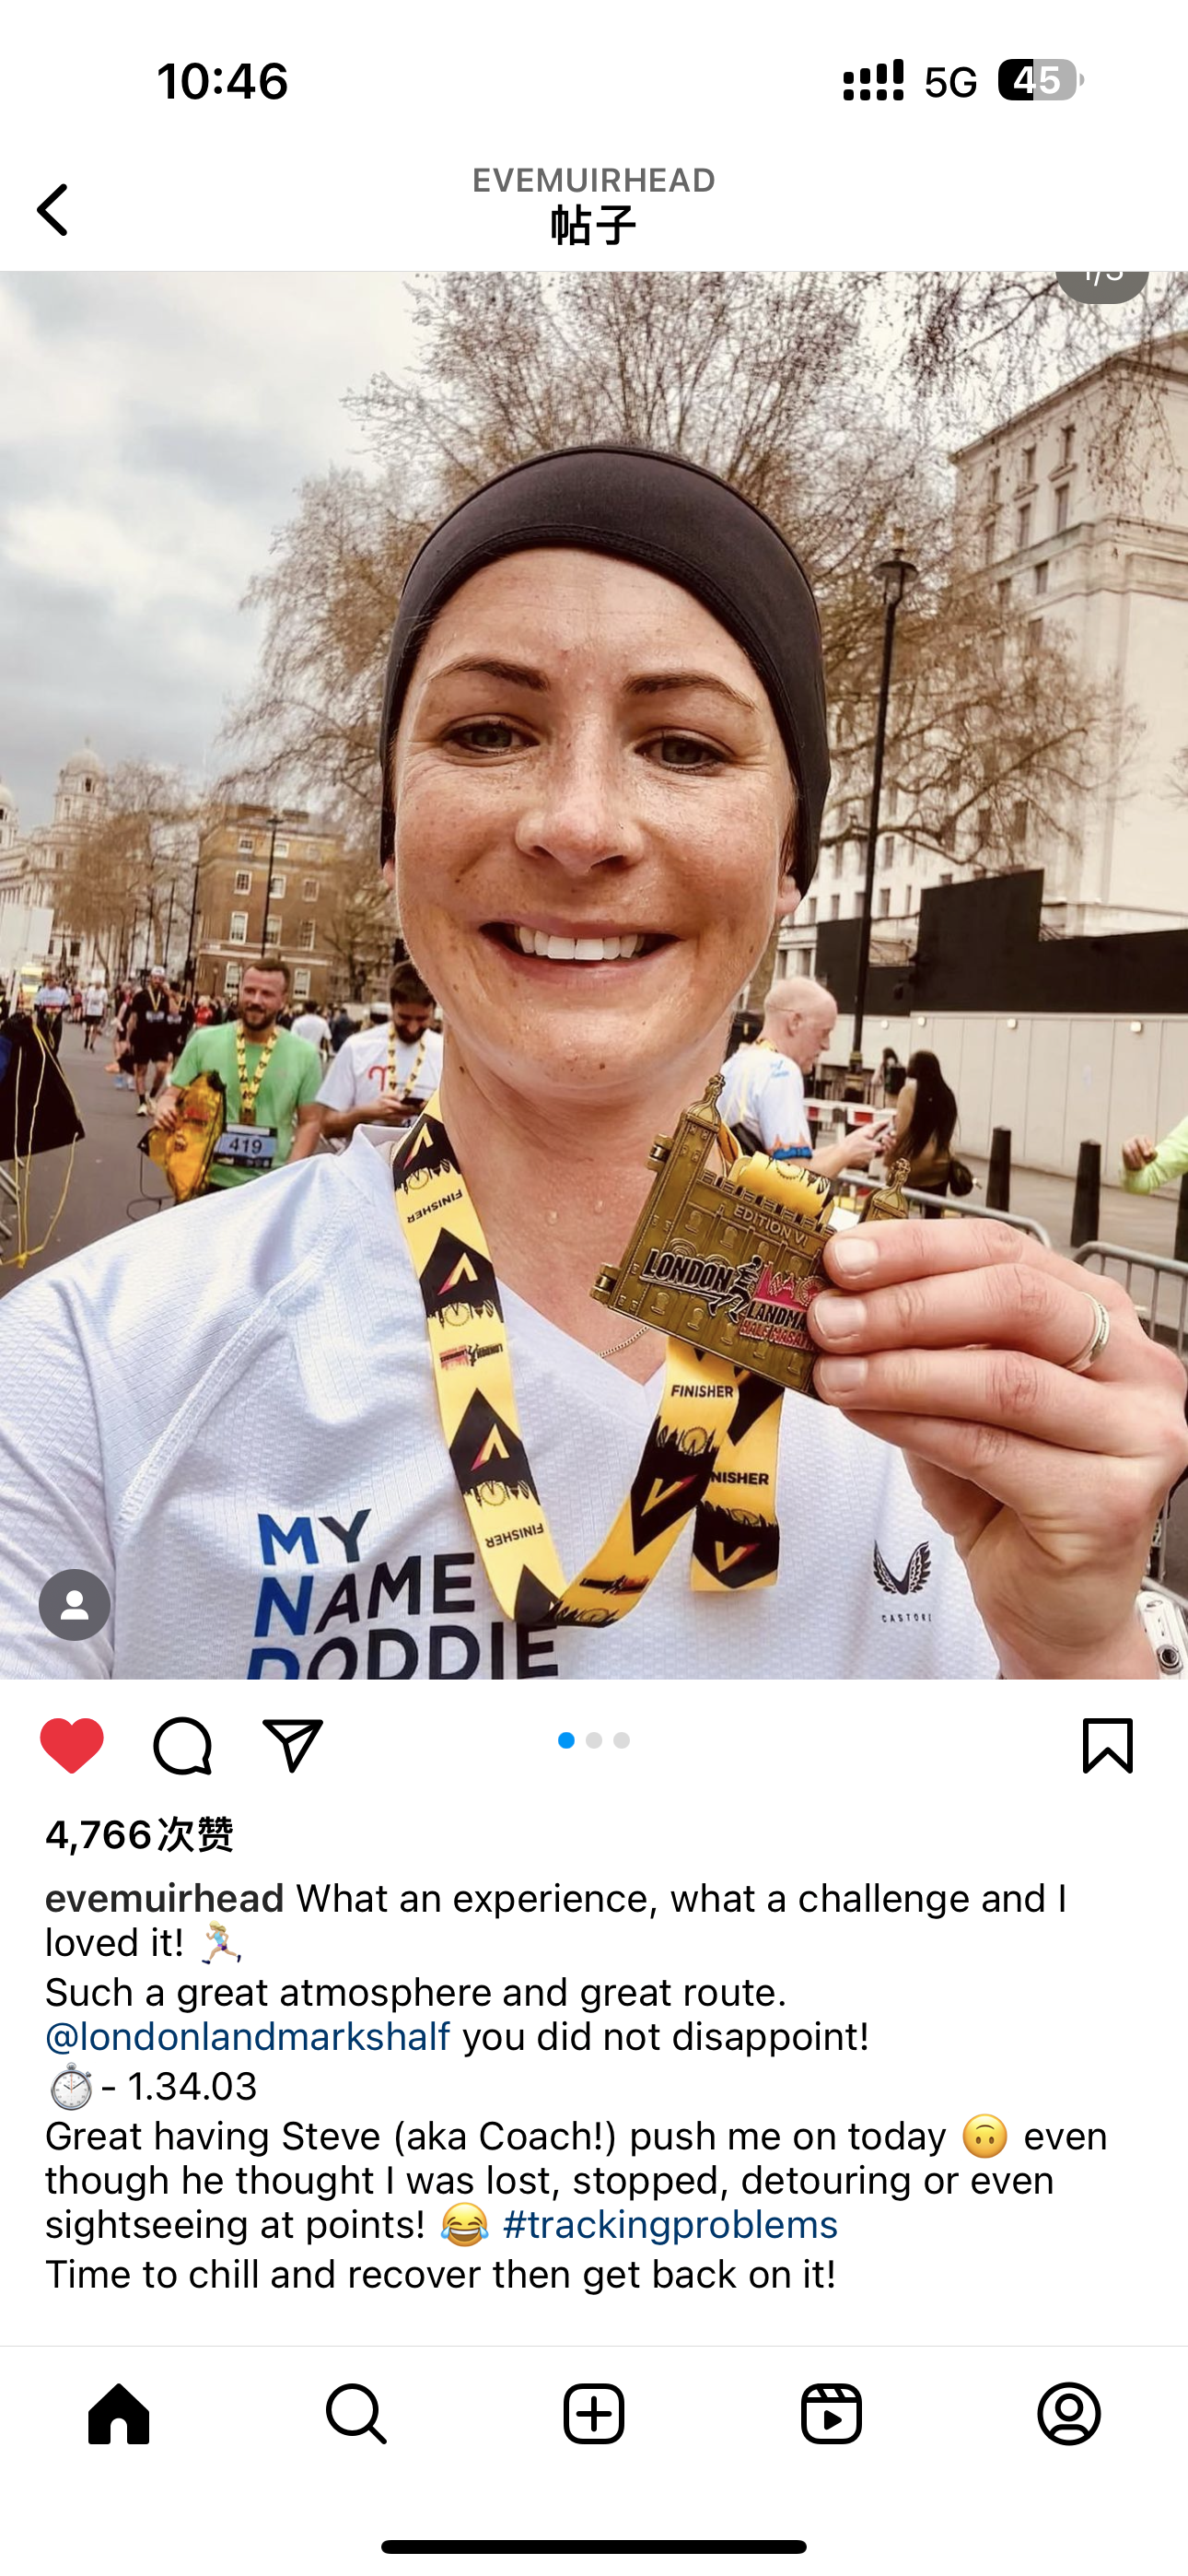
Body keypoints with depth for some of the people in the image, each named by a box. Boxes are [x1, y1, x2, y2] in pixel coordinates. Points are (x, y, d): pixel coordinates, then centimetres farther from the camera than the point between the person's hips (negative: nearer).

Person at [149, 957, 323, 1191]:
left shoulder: (304, 1055, -1)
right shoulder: (204, 1042, 0)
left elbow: (310, 1122, 2)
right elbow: (173, 1095, 6)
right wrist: (165, 1109, -19)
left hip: (269, 1189, 0)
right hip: (206, 1182, 1)